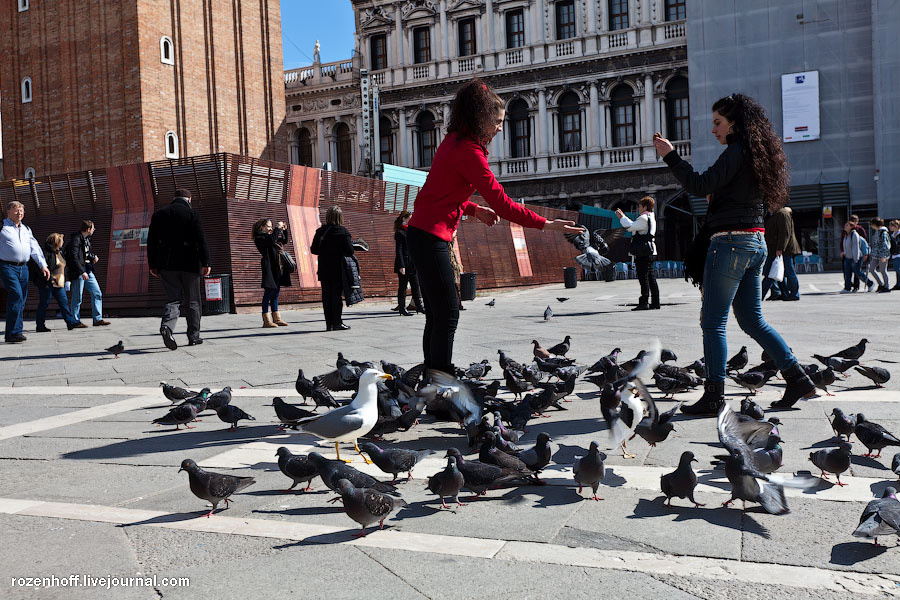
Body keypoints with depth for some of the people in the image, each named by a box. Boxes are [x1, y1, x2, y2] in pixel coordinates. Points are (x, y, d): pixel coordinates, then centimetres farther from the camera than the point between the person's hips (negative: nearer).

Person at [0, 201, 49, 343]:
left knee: (21, 300, 7)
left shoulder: (26, 229, 19)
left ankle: (15, 332, 15)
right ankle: (13, 333, -16)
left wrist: (43, 265, 8)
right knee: (16, 295, -19)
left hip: (23, 267, 7)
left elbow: (35, 247, 16)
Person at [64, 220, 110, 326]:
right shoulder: (76, 240, -15)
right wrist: (82, 272, -24)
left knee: (97, 294, 4)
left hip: (88, 271, 9)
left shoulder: (86, 239, 13)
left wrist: (94, 257, 4)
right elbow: (74, 258, -21)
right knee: (77, 298, -1)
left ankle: (98, 319, 7)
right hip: (78, 272, -9)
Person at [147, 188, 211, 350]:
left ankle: (167, 326, -23)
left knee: (173, 298, 4)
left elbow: (151, 241, 10)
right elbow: (201, 239, -10)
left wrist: (153, 265, 14)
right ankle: (193, 336, 13)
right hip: (189, 264, -3)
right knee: (192, 301, 8)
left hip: (166, 265, 3)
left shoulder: (159, 214, 10)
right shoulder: (192, 214, -2)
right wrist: (205, 262, -9)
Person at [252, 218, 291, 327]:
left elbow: (284, 241, 31)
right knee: (269, 292, -8)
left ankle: (276, 318, 16)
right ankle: (266, 320, -5)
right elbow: (271, 240, -25)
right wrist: (277, 228, -18)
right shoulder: (259, 238, -6)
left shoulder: (270, 236, 21)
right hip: (269, 268, -9)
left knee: (276, 292, 11)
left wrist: (284, 230, 17)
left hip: (277, 269, 9)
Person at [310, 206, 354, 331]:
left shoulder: (320, 232, 0)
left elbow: (313, 250, 5)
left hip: (324, 269, 3)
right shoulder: (343, 232, -10)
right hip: (338, 270, -3)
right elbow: (350, 251, -13)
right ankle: (337, 323, 4)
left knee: (326, 296, 7)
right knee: (337, 295, 2)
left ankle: (329, 324, 9)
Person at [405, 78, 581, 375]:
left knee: (437, 314, 12)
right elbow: (501, 203, -18)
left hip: (422, 233, 10)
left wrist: (474, 210, 11)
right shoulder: (469, 151, -16)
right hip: (431, 237, -10)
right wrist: (545, 224, -12)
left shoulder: (454, 141, 14)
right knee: (447, 314, -7)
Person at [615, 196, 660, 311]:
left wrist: (622, 217, 0)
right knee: (651, 277, 11)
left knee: (643, 277, -8)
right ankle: (655, 302, 15)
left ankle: (644, 302, -9)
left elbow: (630, 226, -14)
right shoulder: (651, 218, 18)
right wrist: (623, 216, 23)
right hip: (651, 252, 10)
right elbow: (634, 225, 22)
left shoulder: (644, 218, -12)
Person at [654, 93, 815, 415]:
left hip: (731, 242, -9)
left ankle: (713, 397, -2)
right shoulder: (758, 153, 17)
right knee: (753, 321, 16)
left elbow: (700, 186, -18)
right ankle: (797, 378, 17)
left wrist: (671, 156, -11)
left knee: (713, 323, -4)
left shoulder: (737, 152, -10)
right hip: (755, 243, 9)